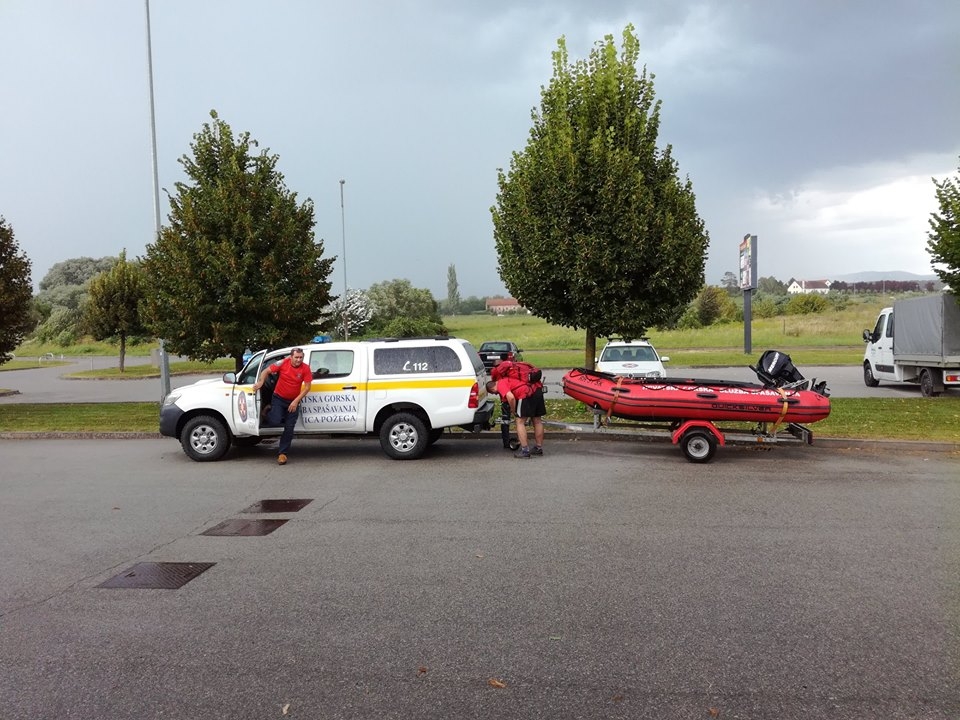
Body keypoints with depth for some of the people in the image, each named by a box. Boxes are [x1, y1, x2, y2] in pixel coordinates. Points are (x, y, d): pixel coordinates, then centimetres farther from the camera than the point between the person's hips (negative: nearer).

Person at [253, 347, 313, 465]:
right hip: (279, 398, -1)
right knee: (275, 422, -19)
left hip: (293, 402, 1)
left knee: (289, 429, 2)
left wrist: (296, 401, -18)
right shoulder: (283, 363, -14)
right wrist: (260, 382, -23)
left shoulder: (305, 369, -12)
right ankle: (269, 412, 18)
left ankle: (282, 453, 15)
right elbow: (266, 371, -6)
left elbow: (307, 387, -12)